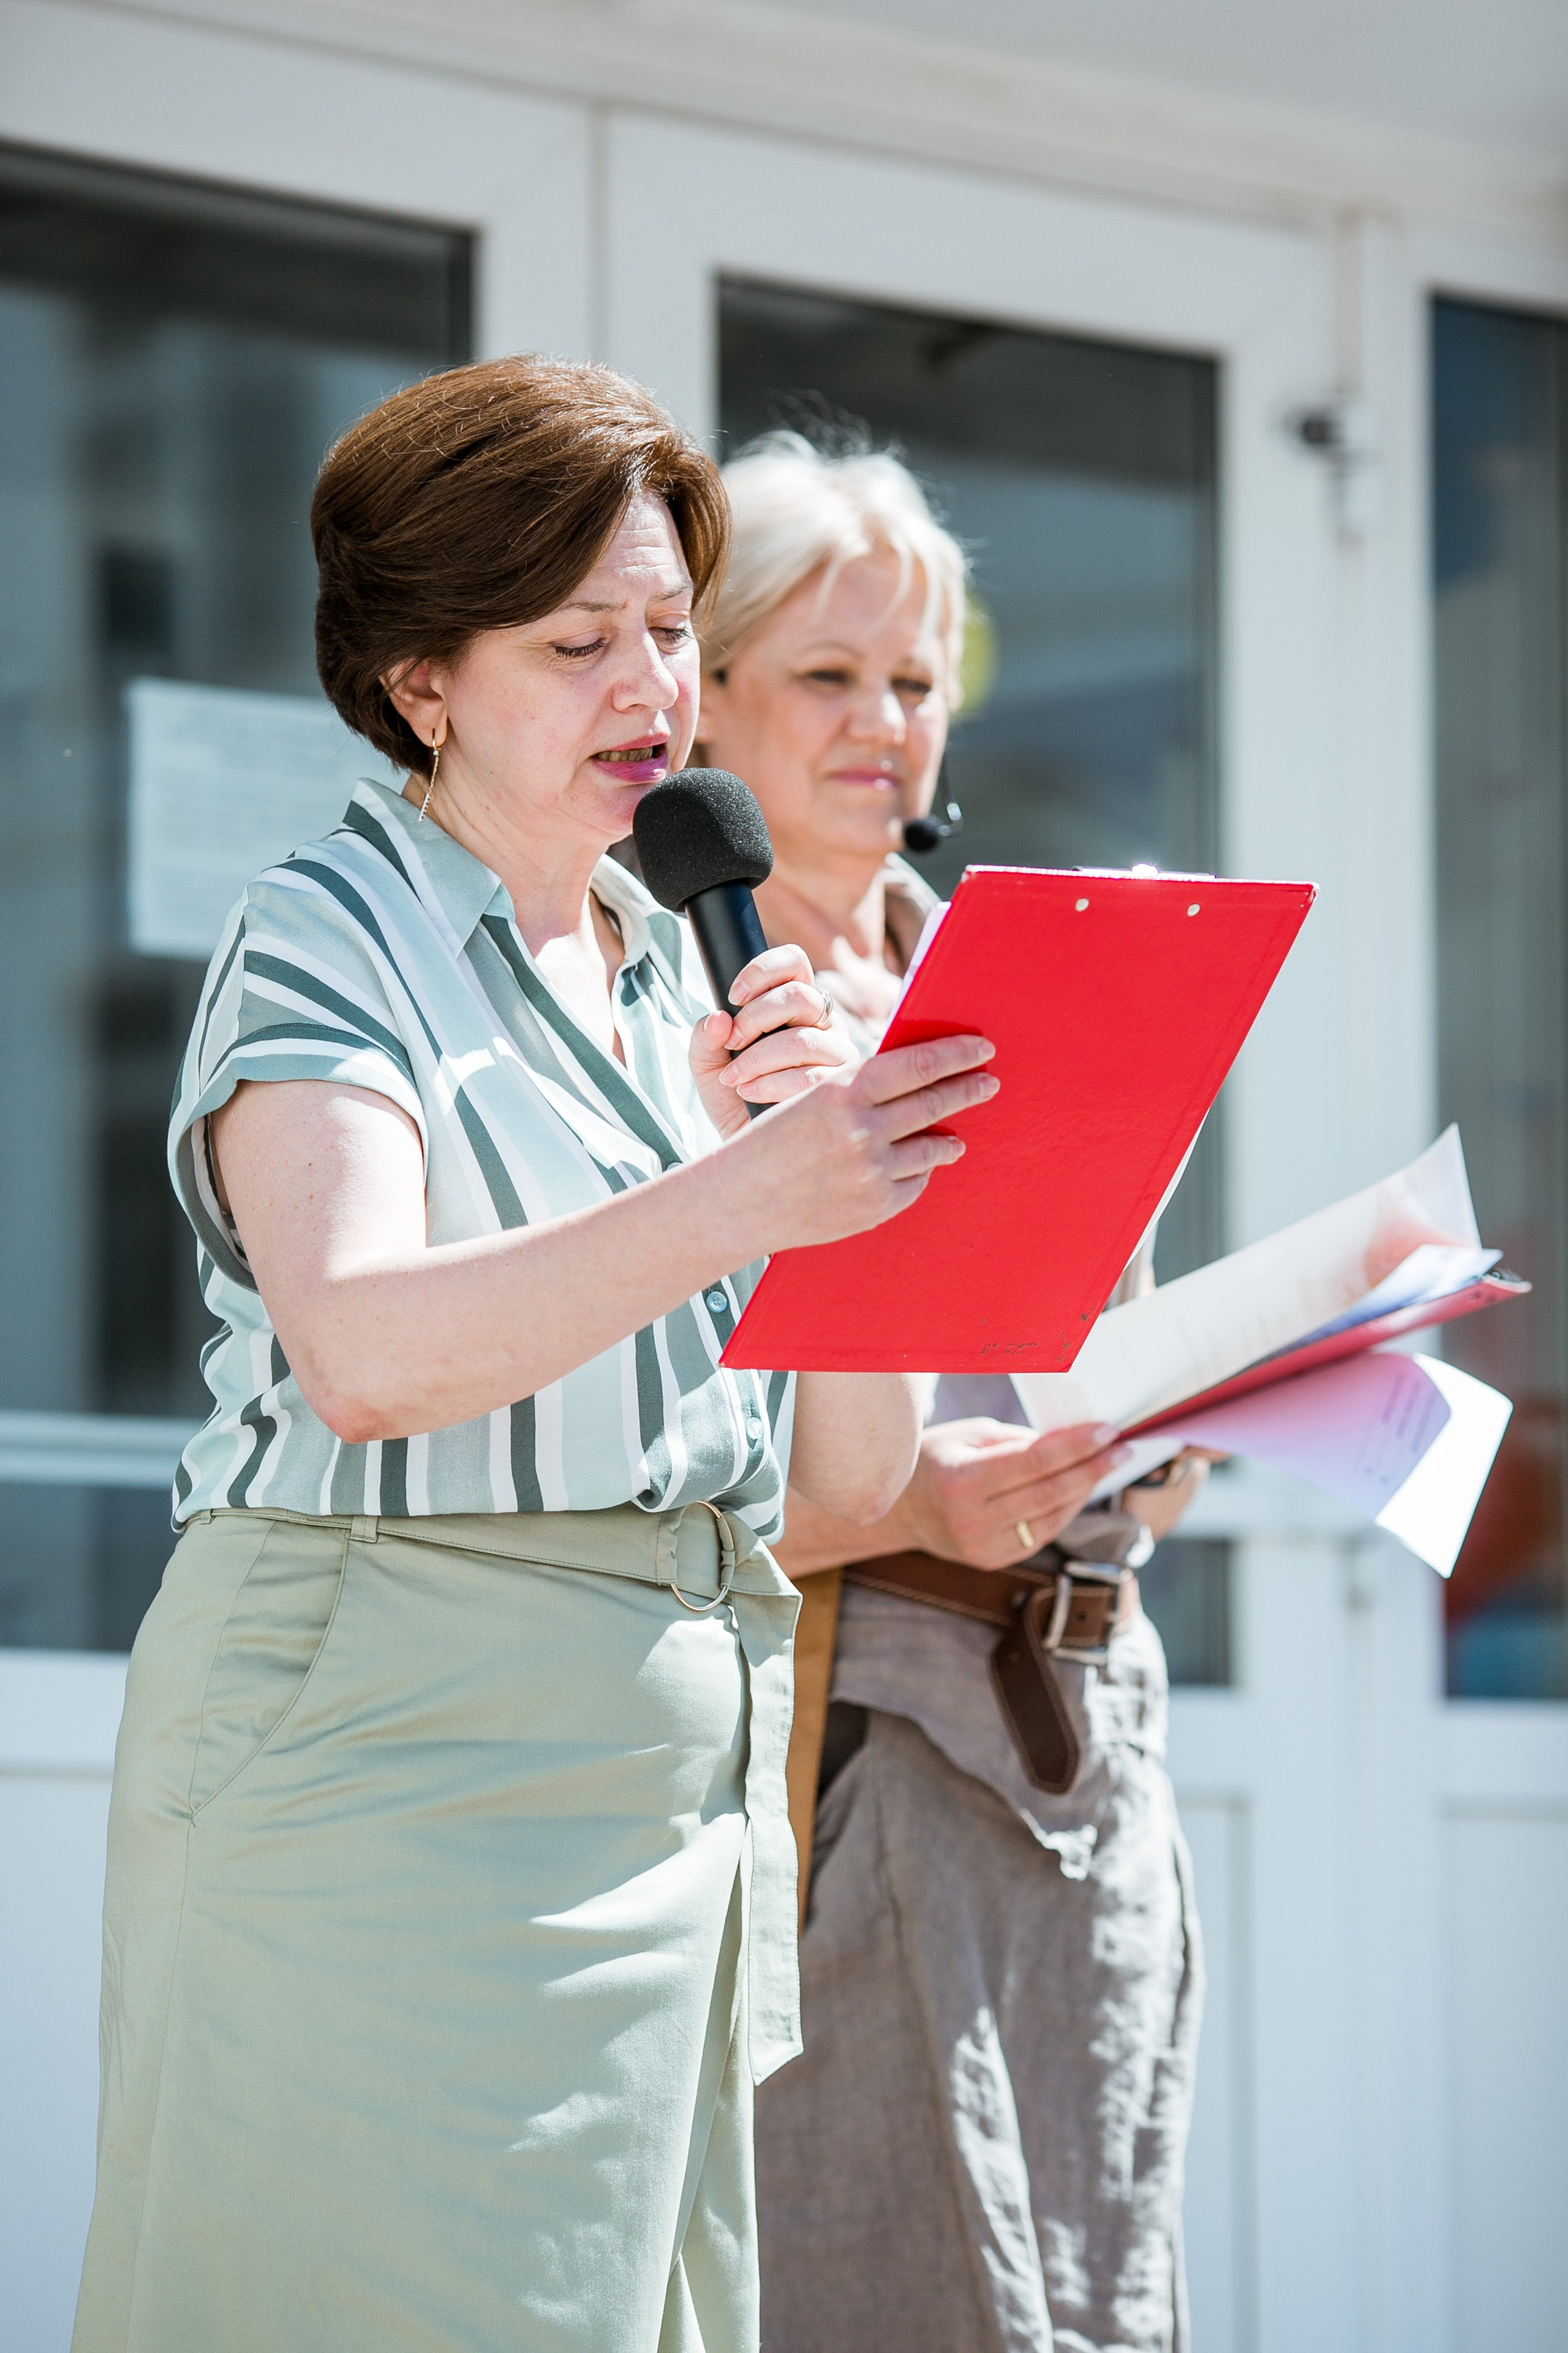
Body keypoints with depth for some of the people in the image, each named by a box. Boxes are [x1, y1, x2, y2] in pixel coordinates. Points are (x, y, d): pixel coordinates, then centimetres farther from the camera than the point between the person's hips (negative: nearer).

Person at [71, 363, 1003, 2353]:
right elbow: (363, 1353, -23)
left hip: (687, 1770, 7)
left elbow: (846, 1476, 12)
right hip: (395, 1755, -6)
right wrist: (734, 1198, -34)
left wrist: (827, 1143, -4)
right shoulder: (325, 950, -3)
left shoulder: (688, 976, 16)